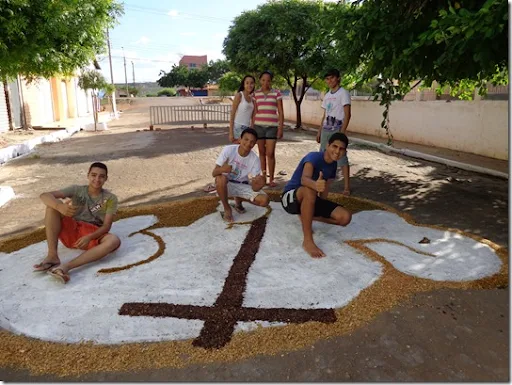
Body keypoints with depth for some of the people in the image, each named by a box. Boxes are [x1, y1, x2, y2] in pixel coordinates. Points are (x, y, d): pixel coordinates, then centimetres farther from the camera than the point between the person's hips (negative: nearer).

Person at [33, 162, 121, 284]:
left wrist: (89, 237, -28)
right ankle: (52, 256, -29)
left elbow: (106, 226, -7)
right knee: (52, 204, -21)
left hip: (93, 235, -1)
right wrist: (59, 206, -33)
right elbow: (45, 195, -9)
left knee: (114, 240, -34)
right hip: (71, 232, 2)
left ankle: (66, 266, -44)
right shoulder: (77, 190, 3)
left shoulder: (110, 198, 0)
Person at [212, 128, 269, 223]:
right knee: (221, 178, -37)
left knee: (264, 200, -19)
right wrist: (222, 169, -46)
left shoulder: (254, 159, -17)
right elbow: (214, 173, -22)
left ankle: (238, 200, 12)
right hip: (226, 184, -2)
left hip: (242, 186, 2)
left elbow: (254, 188, -19)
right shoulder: (228, 150, -21)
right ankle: (227, 208, -11)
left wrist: (258, 184, -44)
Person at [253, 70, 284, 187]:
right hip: (259, 125, 2)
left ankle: (271, 179, 4)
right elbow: (254, 112, 11)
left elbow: (281, 112, 2)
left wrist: (280, 128, -4)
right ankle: (263, 177, 16)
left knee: (270, 153, -7)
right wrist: (252, 128, 8)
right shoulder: (256, 94, 8)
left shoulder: (276, 93, 2)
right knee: (262, 152, 7)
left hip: (272, 126, -2)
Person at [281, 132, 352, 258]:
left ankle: (306, 215, 11)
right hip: (291, 197, -7)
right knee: (310, 190, -42)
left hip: (311, 200, 7)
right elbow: (304, 179, -42)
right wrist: (315, 185, -63)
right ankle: (307, 241, -33)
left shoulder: (333, 165, 2)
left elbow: (324, 191, 7)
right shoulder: (313, 157, -21)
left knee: (345, 217, -11)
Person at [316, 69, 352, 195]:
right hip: (326, 129, 7)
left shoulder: (343, 93, -5)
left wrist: (342, 131, -19)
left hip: (337, 129, -7)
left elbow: (347, 114, -11)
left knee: (341, 157, -8)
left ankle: (346, 186, -5)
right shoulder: (327, 95, 17)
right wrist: (319, 131, 15)